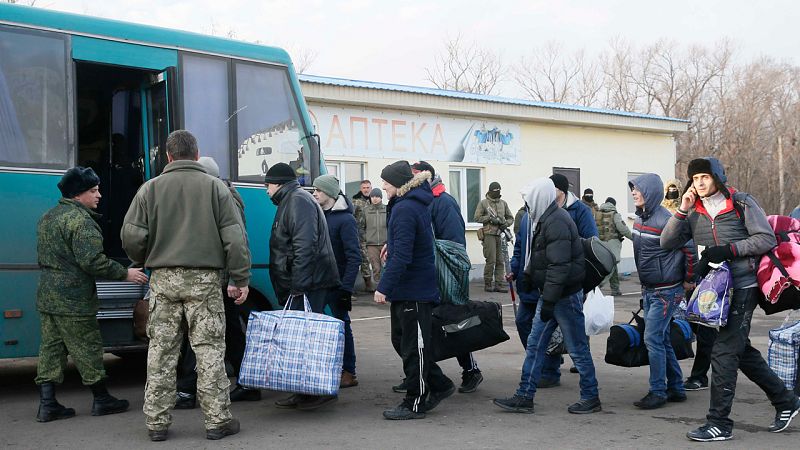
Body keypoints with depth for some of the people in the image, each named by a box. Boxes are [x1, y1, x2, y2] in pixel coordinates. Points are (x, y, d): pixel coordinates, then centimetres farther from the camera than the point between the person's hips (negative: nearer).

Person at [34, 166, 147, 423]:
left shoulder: (48, 217, 16)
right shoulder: (80, 220, -17)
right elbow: (92, 261, -23)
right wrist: (125, 274, -15)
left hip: (47, 297, 9)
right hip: (72, 301, -9)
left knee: (51, 348, 10)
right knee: (87, 349, 1)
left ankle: (47, 404, 10)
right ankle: (101, 400, 12)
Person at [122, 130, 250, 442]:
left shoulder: (150, 188, 5)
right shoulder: (215, 187, 2)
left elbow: (132, 237, 0)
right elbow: (235, 238, -2)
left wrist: (146, 263, 19)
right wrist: (241, 279, 3)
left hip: (163, 279, 2)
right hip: (204, 279, -1)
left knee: (161, 351, 8)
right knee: (209, 349, 2)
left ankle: (156, 422, 13)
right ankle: (217, 420, 5)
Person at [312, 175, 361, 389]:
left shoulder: (345, 219, -11)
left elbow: (354, 257, -15)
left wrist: (346, 287, -21)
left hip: (337, 283, -7)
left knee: (342, 325, 0)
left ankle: (349, 373, 9)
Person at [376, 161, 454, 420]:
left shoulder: (405, 209, -19)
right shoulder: (417, 203, 12)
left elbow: (401, 255, -25)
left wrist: (384, 287, -24)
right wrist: (392, 245, 22)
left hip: (413, 290, -10)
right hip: (408, 289, 10)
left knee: (413, 346, 1)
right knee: (400, 340, 17)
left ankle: (415, 404, 12)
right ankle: (439, 385, 26)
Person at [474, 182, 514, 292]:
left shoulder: (503, 203, 15)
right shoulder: (483, 203, 3)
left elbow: (510, 218, 19)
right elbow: (477, 217, -2)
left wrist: (506, 223, -2)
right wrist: (490, 218, -12)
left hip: (500, 234, 4)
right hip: (489, 234, -4)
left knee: (500, 261, 2)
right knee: (491, 261, -7)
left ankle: (499, 284, 6)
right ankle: (488, 284, 4)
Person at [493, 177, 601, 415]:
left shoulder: (556, 222, -20)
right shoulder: (544, 219, 12)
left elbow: (559, 266, -25)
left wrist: (549, 300, -25)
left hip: (566, 296, -10)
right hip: (551, 295, 10)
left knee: (577, 348, 2)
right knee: (534, 345, 10)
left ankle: (591, 398, 16)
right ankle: (524, 397, 15)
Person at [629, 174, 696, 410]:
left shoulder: (664, 220, -20)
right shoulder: (640, 218, 7)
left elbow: (690, 250, -17)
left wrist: (689, 280, -8)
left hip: (667, 291, -9)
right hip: (649, 290, 9)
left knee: (653, 339, -8)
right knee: (661, 340, 14)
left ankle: (658, 392, 1)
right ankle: (676, 389, 24)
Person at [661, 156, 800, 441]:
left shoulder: (741, 203, -5)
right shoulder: (694, 212, 8)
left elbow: (767, 239, -9)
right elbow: (667, 242, 0)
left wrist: (729, 249, -18)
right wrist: (682, 210, -10)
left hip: (743, 288, -7)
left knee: (724, 351, -11)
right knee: (741, 351, 15)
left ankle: (719, 424, -5)